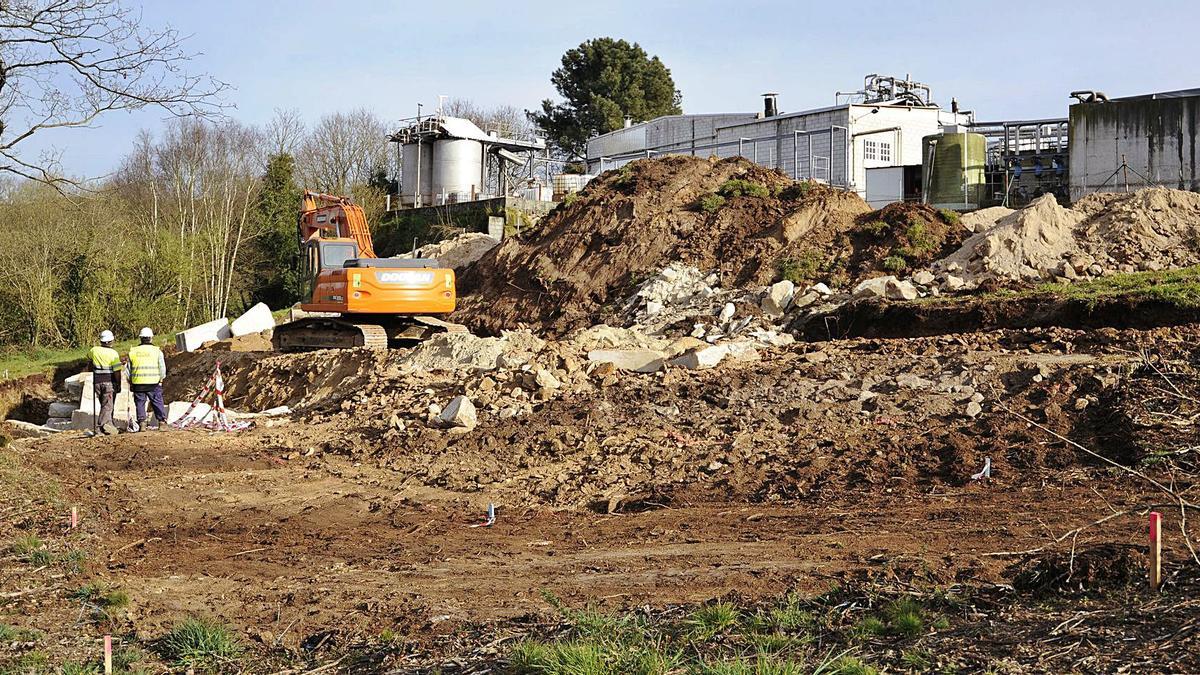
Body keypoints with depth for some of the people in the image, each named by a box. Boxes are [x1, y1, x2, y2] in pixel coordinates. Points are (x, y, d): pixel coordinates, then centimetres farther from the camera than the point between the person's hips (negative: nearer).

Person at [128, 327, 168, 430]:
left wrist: (130, 382, 19)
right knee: (158, 403, 6)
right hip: (154, 383, -1)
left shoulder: (133, 352, 5)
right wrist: (161, 379, 12)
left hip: (138, 383, 1)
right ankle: (162, 422, 4)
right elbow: (162, 368, -1)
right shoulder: (157, 351, -1)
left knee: (140, 403, 8)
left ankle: (142, 423, 3)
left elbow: (128, 370, 9)